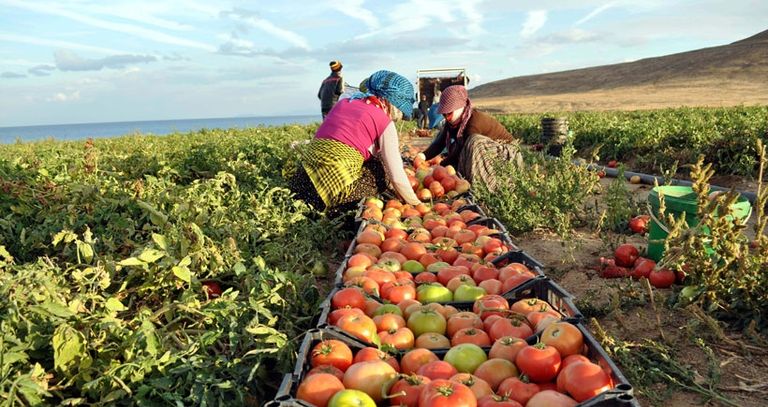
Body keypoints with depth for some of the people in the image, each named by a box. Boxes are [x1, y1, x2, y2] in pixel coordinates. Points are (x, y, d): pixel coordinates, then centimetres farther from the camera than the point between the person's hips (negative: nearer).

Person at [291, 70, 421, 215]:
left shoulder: (344, 102, 20)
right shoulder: (385, 123, 2)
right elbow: (397, 177, 0)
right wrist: (417, 204, 15)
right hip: (337, 180, -7)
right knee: (381, 171, 17)